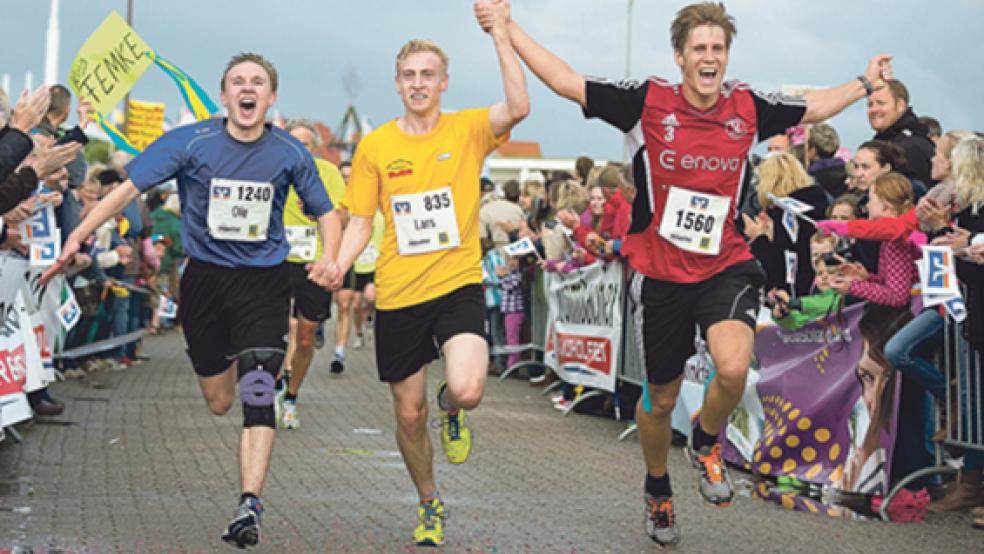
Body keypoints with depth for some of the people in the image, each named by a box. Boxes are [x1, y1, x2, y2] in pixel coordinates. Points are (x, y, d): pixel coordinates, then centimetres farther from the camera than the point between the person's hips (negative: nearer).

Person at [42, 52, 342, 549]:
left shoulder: (289, 153, -3)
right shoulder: (191, 142, -8)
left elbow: (326, 212, 8)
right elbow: (129, 188, -10)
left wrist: (329, 258, -13)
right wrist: (77, 237, -20)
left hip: (264, 282, -1)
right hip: (204, 279, 1)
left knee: (257, 395, -17)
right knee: (218, 403, 11)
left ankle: (249, 505, -19)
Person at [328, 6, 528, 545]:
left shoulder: (467, 130, -1)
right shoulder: (374, 147, 3)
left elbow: (518, 108, -21)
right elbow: (360, 224, 6)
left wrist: (501, 37, -24)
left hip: (458, 284, -2)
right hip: (397, 295, 2)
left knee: (467, 390, -26)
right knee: (409, 415, 11)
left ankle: (450, 411, 14)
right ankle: (429, 505, 37)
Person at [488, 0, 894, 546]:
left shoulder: (748, 107, 0)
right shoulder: (648, 101, -9)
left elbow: (813, 108, 20)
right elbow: (565, 81, -7)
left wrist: (866, 82, 26)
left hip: (725, 266, 1)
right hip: (659, 273, -1)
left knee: (733, 368, -27)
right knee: (661, 397, 12)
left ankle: (707, 441, 8)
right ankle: (658, 491, 41)